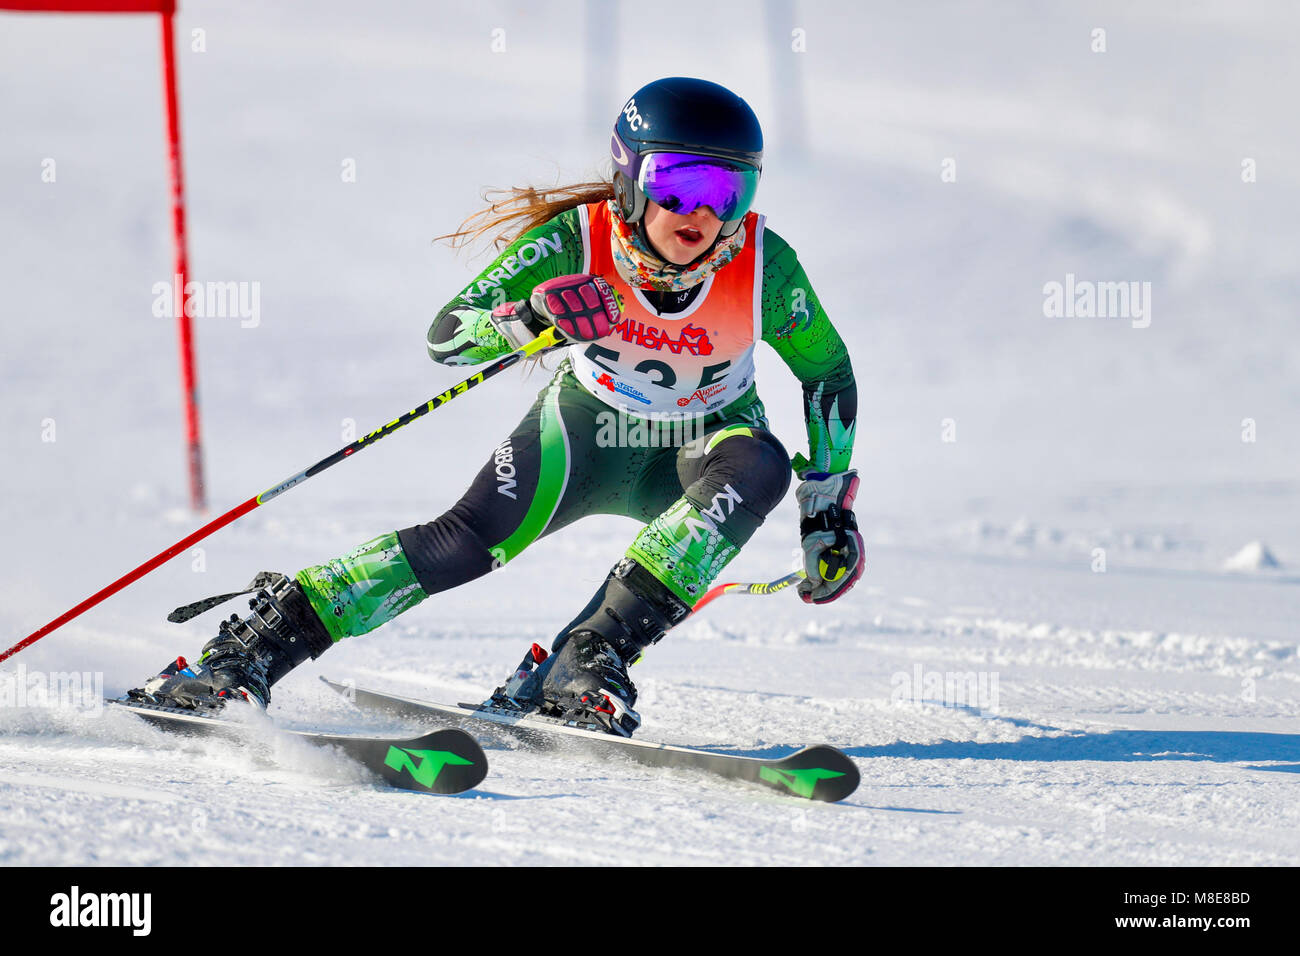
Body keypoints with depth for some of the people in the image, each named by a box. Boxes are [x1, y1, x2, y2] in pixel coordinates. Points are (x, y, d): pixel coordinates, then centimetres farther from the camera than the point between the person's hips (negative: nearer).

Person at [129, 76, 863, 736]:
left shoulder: (763, 264, -26)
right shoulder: (575, 241, -27)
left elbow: (829, 372, -7)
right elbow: (444, 335, -27)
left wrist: (830, 510, -8)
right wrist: (531, 316, -48)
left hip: (699, 448, 0)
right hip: (588, 430, 0)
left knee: (759, 466, -34)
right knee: (469, 538, -21)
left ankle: (591, 660, -33)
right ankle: (254, 647, -13)